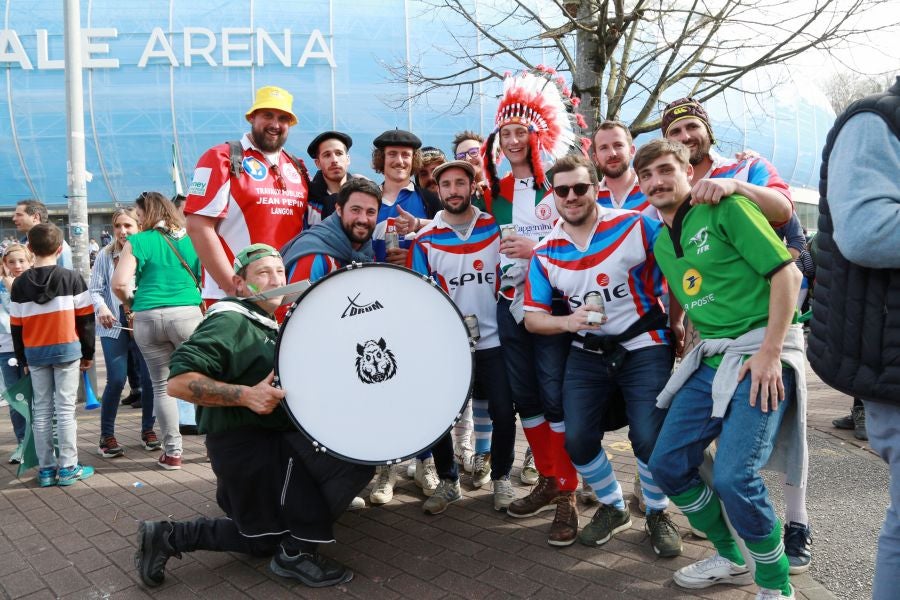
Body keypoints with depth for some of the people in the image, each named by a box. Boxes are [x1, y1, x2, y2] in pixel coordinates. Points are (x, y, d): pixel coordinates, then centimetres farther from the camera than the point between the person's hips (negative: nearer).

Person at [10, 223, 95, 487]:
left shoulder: (20, 283, 2)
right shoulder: (72, 278, -5)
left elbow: (15, 326, 5)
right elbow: (85, 319, -3)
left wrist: (22, 359, 14)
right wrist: (88, 353, 6)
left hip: (35, 353, 3)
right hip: (66, 349, -2)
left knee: (41, 411, 9)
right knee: (65, 409, 0)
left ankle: (46, 468, 12)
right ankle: (68, 467, 1)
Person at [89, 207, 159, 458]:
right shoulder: (106, 255, 1)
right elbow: (95, 289, -1)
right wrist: (101, 308, -20)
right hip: (115, 327, 0)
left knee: (150, 378, 2)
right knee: (116, 380, -5)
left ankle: (148, 429, 23)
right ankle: (107, 435, 11)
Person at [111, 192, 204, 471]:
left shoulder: (137, 242, 1)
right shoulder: (189, 239, 8)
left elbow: (119, 284, -6)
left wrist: (129, 304, 12)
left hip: (147, 318, -1)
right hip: (187, 314, 1)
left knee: (161, 387, 9)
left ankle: (172, 452, 14)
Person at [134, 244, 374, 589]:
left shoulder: (268, 327, 17)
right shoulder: (229, 321, -15)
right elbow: (178, 382, -25)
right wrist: (245, 395, -32)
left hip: (268, 445, 10)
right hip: (246, 446, -10)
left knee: (262, 540, 25)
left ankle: (167, 537, 21)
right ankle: (299, 551, -8)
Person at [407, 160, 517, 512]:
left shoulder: (495, 228, 2)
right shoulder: (425, 240, -2)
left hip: (491, 340, 0)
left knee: (503, 413, -2)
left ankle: (500, 477, 22)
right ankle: (447, 481, 23)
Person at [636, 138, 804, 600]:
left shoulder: (724, 208, -7)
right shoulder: (661, 243, 15)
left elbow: (786, 272, -12)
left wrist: (770, 351, -17)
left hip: (761, 352, -8)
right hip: (709, 359, 8)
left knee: (733, 476, -20)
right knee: (667, 465, 5)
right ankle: (731, 560, 26)